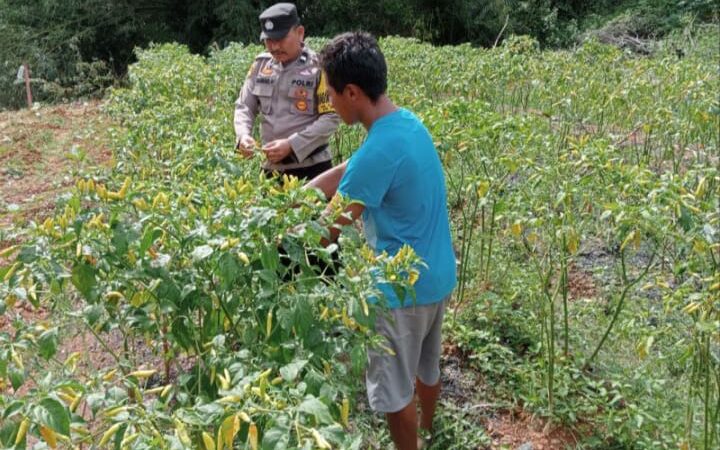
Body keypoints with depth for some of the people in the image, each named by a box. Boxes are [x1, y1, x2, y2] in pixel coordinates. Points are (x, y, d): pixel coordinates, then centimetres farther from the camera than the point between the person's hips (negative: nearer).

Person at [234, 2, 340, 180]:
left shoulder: (319, 67, -8)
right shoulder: (261, 64, 7)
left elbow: (331, 118, -13)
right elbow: (244, 106, 11)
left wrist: (291, 145, -22)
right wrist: (243, 136, -11)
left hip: (311, 169, -5)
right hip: (271, 169, 5)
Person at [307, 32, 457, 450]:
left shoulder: (379, 151, -28)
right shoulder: (409, 123, 2)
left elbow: (327, 232, -21)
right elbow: (343, 174, 8)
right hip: (438, 276, 9)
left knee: (394, 388, 11)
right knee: (427, 366, 28)